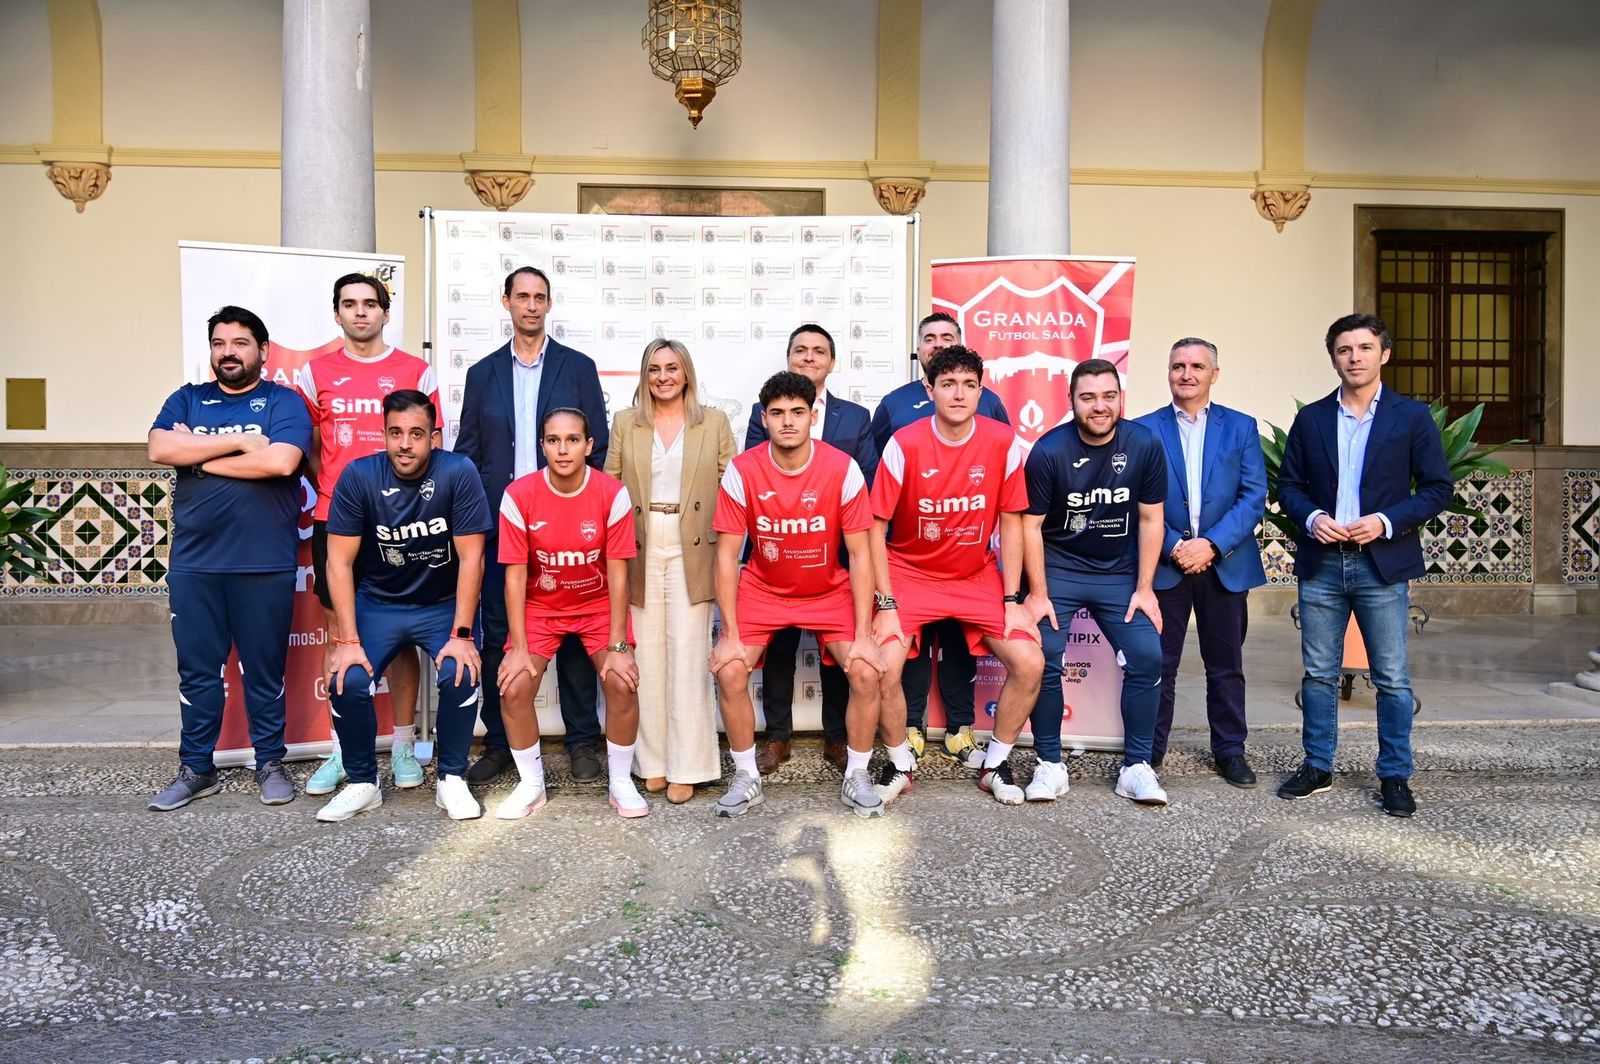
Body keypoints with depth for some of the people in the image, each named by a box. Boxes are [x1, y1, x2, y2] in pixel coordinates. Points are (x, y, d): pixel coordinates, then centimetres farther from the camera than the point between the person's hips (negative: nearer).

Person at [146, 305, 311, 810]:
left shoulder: (283, 403, 1)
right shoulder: (186, 400, 12)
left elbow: (281, 461, -17)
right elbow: (160, 448, -6)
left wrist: (202, 459, -7)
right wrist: (239, 442, -11)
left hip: (265, 564, -3)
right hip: (193, 563, 3)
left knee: (264, 670, 7)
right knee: (197, 670, 10)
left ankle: (270, 763, 20)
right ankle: (196, 768, 21)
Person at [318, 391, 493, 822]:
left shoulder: (458, 474, -19)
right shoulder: (358, 476, -15)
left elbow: (471, 559, -17)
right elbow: (339, 563, -12)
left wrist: (461, 635, -22)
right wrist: (348, 640, -18)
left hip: (444, 604, -1)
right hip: (378, 604, 2)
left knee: (460, 674, -26)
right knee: (347, 680, -19)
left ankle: (452, 779, -2)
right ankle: (362, 783, 6)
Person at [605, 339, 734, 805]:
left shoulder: (715, 422, 8)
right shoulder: (625, 423, 11)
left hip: (692, 551, -1)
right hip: (640, 551, 2)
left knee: (688, 658, -3)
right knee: (646, 657, 3)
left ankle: (686, 768, 4)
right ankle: (653, 763, 13)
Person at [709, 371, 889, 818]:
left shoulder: (843, 469, -17)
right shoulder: (742, 471, -16)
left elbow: (859, 554, -12)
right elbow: (726, 555, -11)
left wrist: (864, 634, -16)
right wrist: (731, 634, -15)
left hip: (830, 592, 0)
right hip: (762, 590, 1)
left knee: (866, 671, -19)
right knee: (730, 672, -19)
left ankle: (856, 777, 4)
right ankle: (747, 779, 4)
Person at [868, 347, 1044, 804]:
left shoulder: (1003, 443, -10)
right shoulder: (904, 444, -15)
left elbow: (1011, 522, -2)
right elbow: (876, 529, -11)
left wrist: (1012, 601, -5)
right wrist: (886, 605, -15)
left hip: (977, 576, 2)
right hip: (910, 573, -2)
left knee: (1030, 663, -13)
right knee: (884, 665, -22)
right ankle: (901, 764, 6)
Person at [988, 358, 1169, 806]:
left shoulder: (1144, 446, -10)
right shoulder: (1048, 451, -16)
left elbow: (1150, 520, -2)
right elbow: (1030, 525, -10)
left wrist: (1144, 588, -3)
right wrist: (1038, 593, -10)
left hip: (1120, 572, 2)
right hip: (1058, 570, -2)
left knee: (1148, 658, -7)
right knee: (1043, 663, -9)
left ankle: (1136, 768, 7)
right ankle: (1050, 765, 7)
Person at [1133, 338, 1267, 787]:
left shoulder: (1241, 427, 5)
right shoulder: (1145, 429, 2)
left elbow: (1254, 496, -2)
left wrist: (1212, 544, -13)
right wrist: (1174, 547, -14)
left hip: (1225, 564, 1)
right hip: (1164, 563, -1)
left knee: (1226, 665, 11)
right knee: (1157, 663, 4)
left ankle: (1230, 751, 24)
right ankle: (1148, 752, 15)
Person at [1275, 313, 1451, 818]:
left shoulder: (1412, 417, 1)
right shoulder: (1311, 418, 8)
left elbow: (1437, 488, 0)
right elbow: (1288, 484, 10)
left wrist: (1388, 521, -14)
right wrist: (1311, 517, -9)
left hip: (1383, 564, -2)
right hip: (1321, 563, 2)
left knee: (1392, 678, 3)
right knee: (1319, 674, 9)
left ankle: (1395, 776, 15)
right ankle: (1317, 767, 20)